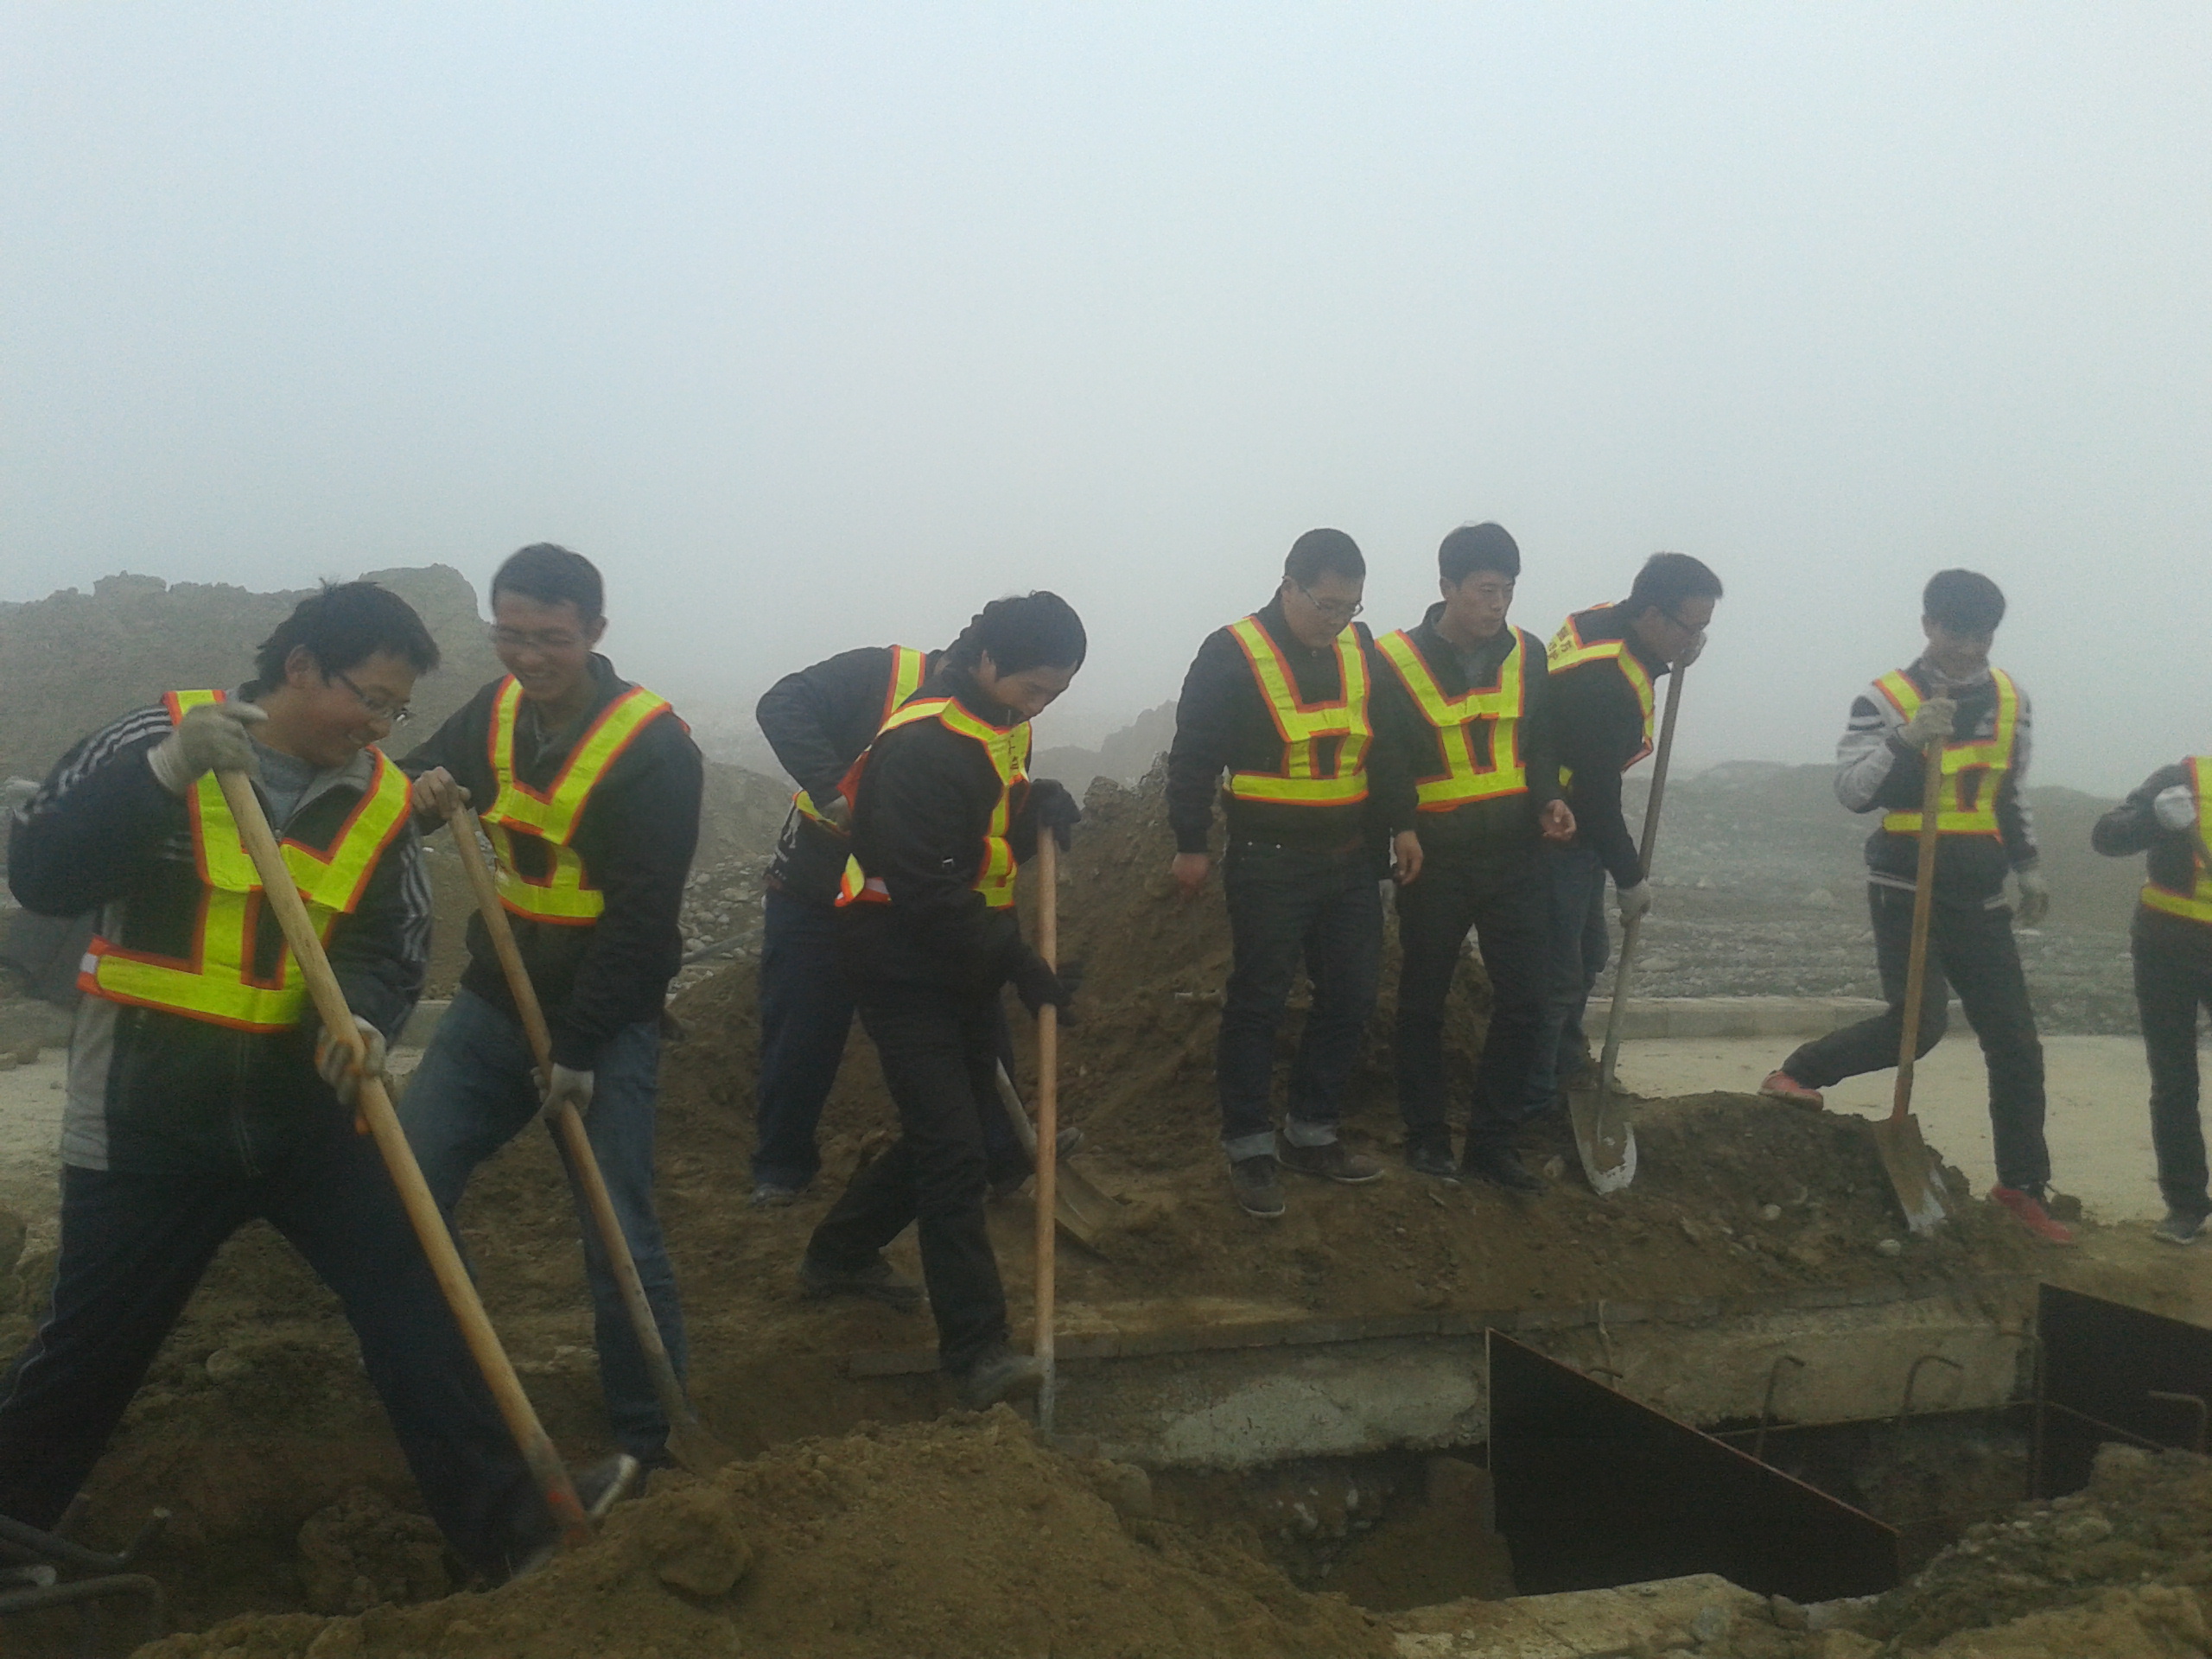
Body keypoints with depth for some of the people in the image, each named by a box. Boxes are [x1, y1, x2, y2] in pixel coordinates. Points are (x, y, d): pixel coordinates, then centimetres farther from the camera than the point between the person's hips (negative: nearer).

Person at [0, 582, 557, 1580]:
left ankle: (509, 1537, 8)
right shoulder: (159, 741, -9)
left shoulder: (380, 800, 0)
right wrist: (166, 770, -30)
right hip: (148, 1115, -2)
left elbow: (392, 948, 0)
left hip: (303, 1104, 3)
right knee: (92, 1345, 10)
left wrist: (365, 1015, -22)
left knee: (411, 1301, -2)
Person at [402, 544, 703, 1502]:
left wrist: (578, 1050, -18)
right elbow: (426, 771, 17)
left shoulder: (654, 749, -18)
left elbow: (641, 920, -19)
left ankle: (648, 1439, 10)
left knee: (618, 1234, -5)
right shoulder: (496, 711, 3)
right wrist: (424, 791, -10)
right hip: (495, 1000, 6)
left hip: (604, 1023, -6)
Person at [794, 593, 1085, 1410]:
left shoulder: (999, 723, 7)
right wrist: (1018, 964, -24)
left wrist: (1039, 808, -4)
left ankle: (840, 1255, 37)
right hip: (904, 967, -9)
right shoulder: (922, 744, -24)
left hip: (965, 965, 9)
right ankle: (975, 1349, -5)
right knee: (952, 1149, -11)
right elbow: (929, 891, -26)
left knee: (947, 1132, 17)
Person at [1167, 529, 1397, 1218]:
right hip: (1269, 863, -6)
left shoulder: (1361, 649, 8)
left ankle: (1311, 1134, 24)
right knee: (1257, 1005, 1)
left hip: (1351, 859, 6)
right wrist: (1190, 845, -7)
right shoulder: (1232, 654, -10)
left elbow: (1384, 743, 17)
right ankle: (1249, 1148, 13)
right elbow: (1193, 755, -7)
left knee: (1351, 997, 9)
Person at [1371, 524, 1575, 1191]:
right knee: (1423, 1003, 8)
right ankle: (1425, 1135, 23)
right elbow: (1385, 758, -8)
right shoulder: (1396, 661, -8)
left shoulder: (1527, 655, 5)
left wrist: (1548, 799, -3)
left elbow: (1539, 742, 14)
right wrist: (1402, 824, -22)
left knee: (1523, 1003, 2)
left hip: (1513, 857, 4)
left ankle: (1492, 1138, 16)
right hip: (1435, 860, -3)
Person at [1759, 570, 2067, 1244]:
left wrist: (2029, 868, 15)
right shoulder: (1885, 700, -9)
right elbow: (1852, 790, -21)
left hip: (1979, 900, 5)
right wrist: (1906, 738, -32)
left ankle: (2023, 1185, 19)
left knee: (2015, 1044, 5)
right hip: (1907, 893, -5)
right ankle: (1795, 1074, 0)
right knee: (1920, 1020, -21)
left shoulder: (2012, 701, 9)